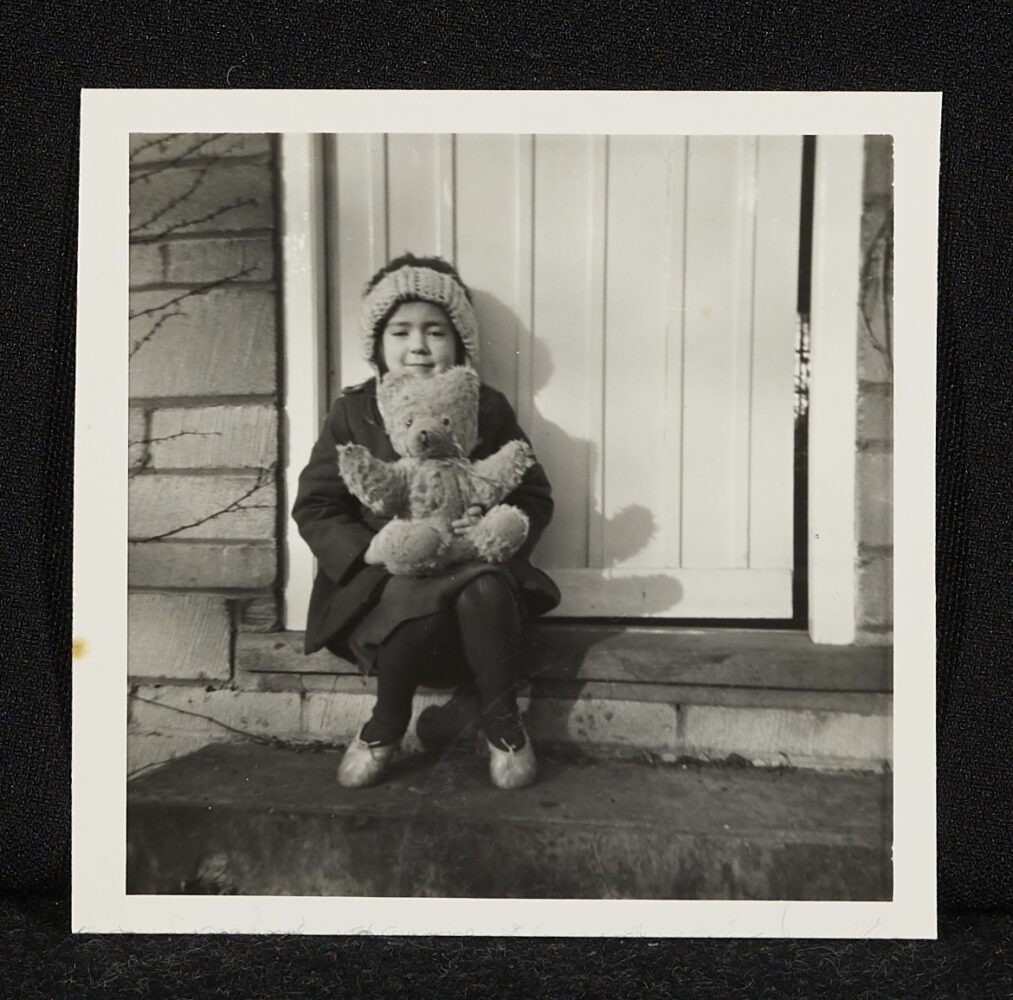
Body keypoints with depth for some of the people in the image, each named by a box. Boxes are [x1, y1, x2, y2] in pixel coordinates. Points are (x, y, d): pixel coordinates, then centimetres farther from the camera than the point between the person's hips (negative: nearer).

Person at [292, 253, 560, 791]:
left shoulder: (488, 408, 3)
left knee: (486, 591, -33)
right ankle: (384, 727, -1)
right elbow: (314, 508, 0)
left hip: (473, 568, 1)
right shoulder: (352, 411, 2)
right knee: (419, 607, -32)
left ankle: (503, 724, -7)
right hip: (382, 580, 0)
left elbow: (535, 498, 5)